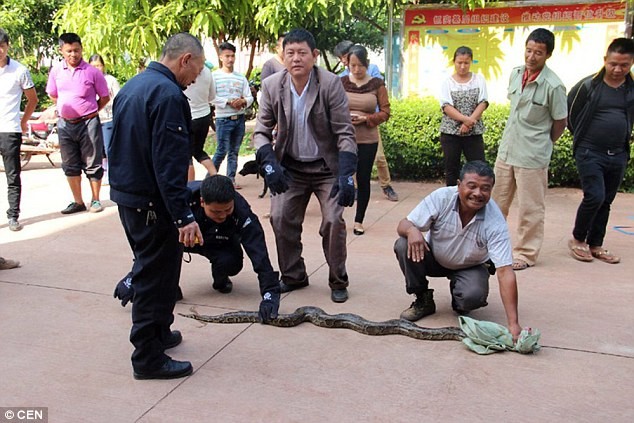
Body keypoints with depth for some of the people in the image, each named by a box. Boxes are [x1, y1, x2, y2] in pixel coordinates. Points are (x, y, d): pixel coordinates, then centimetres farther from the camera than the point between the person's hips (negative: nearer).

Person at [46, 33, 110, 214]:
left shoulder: (92, 72, -7)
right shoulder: (56, 71, 4)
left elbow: (105, 97, 1)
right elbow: (53, 95, 17)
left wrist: (90, 112, 1)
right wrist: (65, 109, 8)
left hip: (88, 123, -4)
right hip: (65, 124, 4)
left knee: (93, 164, 3)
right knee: (70, 165, 10)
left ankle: (95, 200, 17)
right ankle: (78, 202, 21)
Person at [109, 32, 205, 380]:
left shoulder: (132, 87, 12)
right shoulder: (168, 94, -19)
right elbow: (170, 162, -25)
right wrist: (184, 215, -24)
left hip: (126, 195, 10)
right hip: (152, 203, -10)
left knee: (150, 270, 22)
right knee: (156, 277, 1)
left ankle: (158, 333, 37)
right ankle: (148, 358, 12)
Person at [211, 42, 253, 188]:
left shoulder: (241, 77, 10)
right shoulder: (215, 76, -1)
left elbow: (250, 97, 8)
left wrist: (243, 101, -14)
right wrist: (229, 102, -18)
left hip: (239, 118, 4)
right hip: (223, 119, -4)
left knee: (234, 151, 9)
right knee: (222, 151, -7)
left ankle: (231, 179, 17)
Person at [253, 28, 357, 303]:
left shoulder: (330, 84, -16)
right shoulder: (272, 85, -9)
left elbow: (345, 133, -15)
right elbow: (261, 131, -2)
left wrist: (346, 175, -24)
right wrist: (269, 162, -20)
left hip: (327, 167, -3)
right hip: (290, 167, 3)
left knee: (333, 222, -10)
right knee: (281, 219, -3)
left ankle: (338, 281, 11)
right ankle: (293, 276, 19)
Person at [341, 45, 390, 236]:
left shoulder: (377, 84, 1)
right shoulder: (340, 83, 3)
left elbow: (385, 113, 1)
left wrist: (365, 119, -15)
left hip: (367, 140, 0)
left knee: (363, 180, 7)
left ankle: (359, 221, 21)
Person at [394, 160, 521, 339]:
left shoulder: (495, 222, -29)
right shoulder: (441, 197, -26)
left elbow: (505, 272, -33)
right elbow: (403, 225, -20)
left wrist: (513, 324, -39)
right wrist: (411, 229, -47)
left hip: (470, 267, -1)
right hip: (434, 257, 1)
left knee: (473, 296, -33)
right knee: (404, 246, -27)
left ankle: (459, 305, 9)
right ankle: (423, 300, -3)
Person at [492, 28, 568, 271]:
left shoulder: (553, 86, -16)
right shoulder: (515, 74, 2)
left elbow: (560, 123, -6)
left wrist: (541, 145, 4)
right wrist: (516, 136, 13)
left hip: (532, 157, -6)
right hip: (506, 150, 6)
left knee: (530, 208, 6)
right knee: (497, 202, 18)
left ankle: (526, 253, 20)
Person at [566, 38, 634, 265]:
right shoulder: (588, 85, -7)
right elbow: (570, 114, 4)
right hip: (590, 153, -4)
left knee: (606, 201, 9)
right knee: (594, 197, -12)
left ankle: (595, 245, 22)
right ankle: (577, 239, 8)